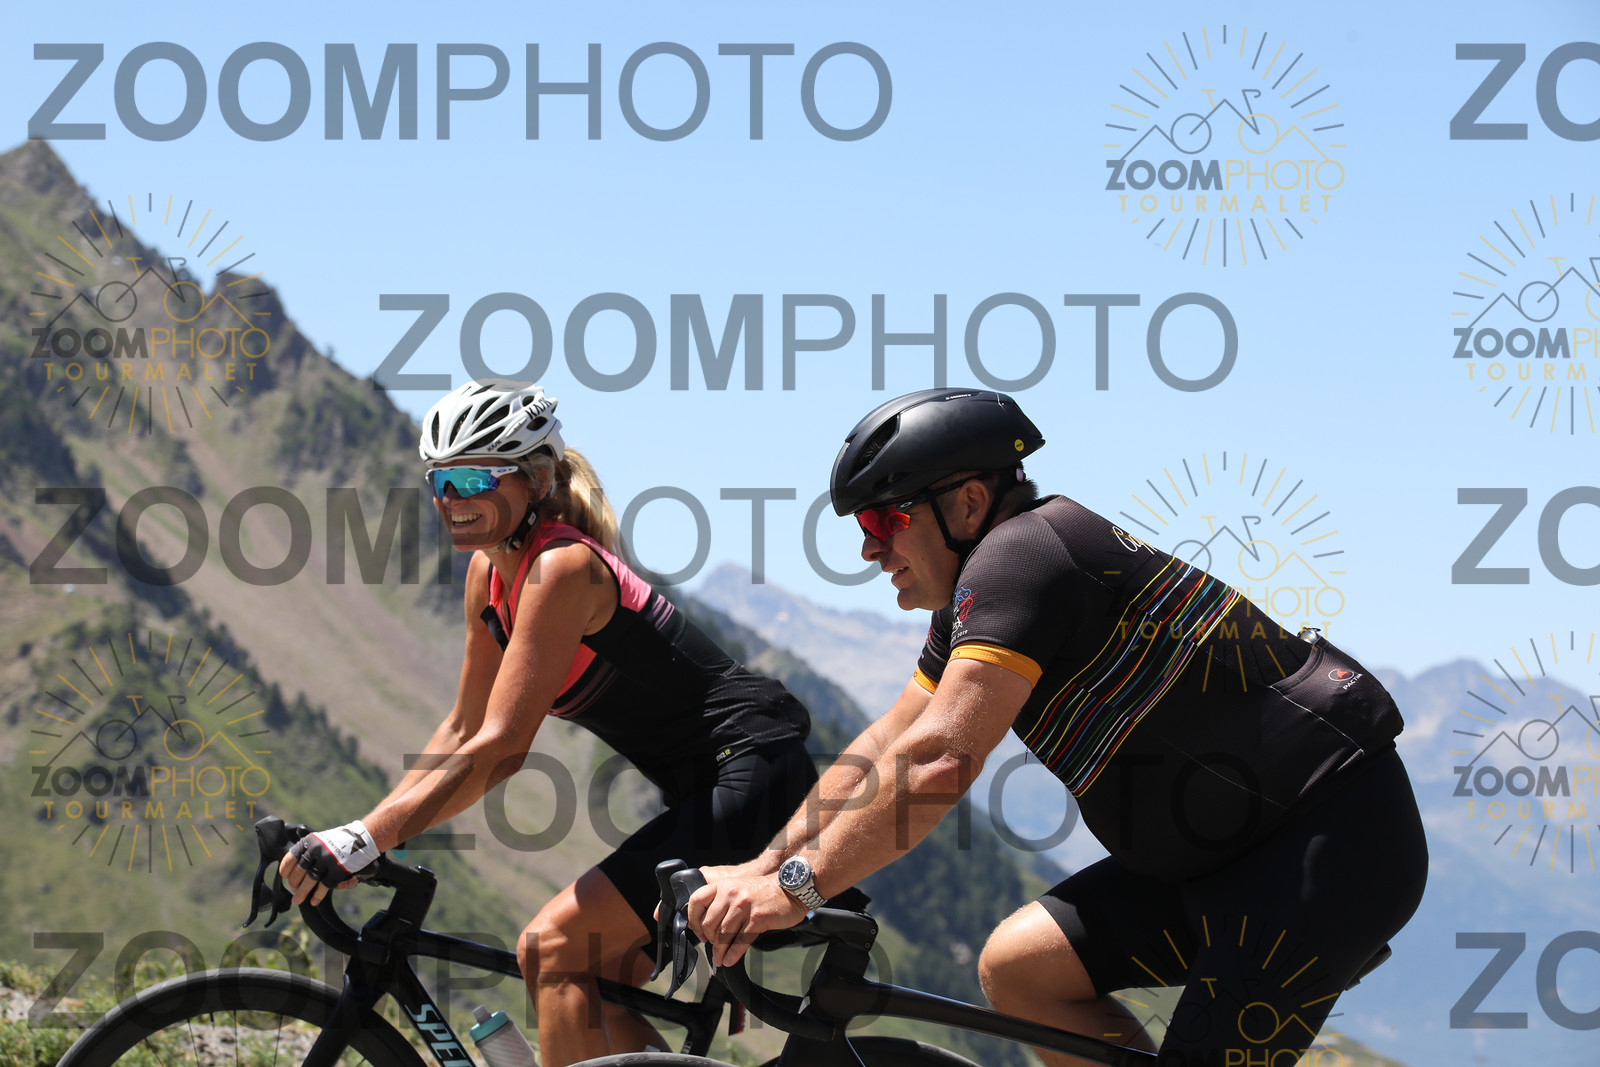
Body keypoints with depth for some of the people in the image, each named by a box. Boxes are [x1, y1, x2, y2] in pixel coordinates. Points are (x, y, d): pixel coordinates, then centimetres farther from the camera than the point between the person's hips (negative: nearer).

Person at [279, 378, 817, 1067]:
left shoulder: (562, 568, -20)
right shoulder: (490, 573, 7)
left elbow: (499, 748, -26)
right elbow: (463, 730, 14)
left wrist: (363, 841, -28)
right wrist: (360, 834, 6)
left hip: (751, 776, -10)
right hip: (710, 788, 10)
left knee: (552, 950, -17)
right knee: (599, 991, 7)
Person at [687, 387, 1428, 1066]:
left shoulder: (1019, 555, -19)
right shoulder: (972, 602, 12)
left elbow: (938, 762, -29)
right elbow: (883, 752, 14)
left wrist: (799, 885, -26)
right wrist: (759, 869, 5)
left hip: (1338, 838, -10)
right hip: (1237, 846, 10)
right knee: (1016, 968, 4)